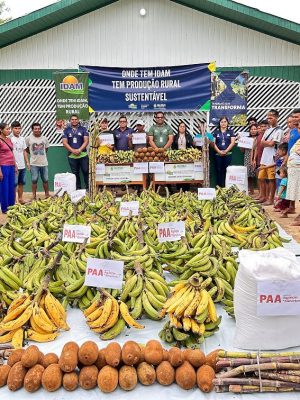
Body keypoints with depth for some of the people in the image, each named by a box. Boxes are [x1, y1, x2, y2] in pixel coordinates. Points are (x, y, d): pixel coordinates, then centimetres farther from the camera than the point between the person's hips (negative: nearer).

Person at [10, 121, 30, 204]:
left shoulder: (22, 139, 11)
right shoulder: (10, 139, -10)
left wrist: (27, 162, 11)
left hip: (22, 165, 7)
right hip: (15, 166, -7)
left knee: (22, 183, 13)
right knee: (14, 184, -2)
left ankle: (20, 198, 24)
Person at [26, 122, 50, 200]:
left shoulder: (44, 138, 3)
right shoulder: (28, 138, -5)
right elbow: (26, 149, 6)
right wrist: (33, 154, 11)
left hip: (44, 162, 2)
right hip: (34, 163, -2)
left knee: (45, 180, 10)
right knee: (34, 180, 2)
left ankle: (47, 195, 22)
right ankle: (34, 196, 11)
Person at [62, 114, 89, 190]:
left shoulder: (83, 129, 5)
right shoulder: (66, 130, 7)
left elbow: (86, 141, -2)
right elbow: (65, 142, 0)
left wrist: (79, 150, -15)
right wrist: (73, 150, -13)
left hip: (83, 155, -1)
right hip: (72, 156, 1)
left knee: (86, 172, -2)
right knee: (75, 174, 7)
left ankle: (88, 188, 6)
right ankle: (78, 189, 15)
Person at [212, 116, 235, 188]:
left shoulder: (230, 131, 8)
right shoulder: (216, 132, 10)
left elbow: (233, 142, 0)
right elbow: (213, 143, 2)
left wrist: (226, 151, -10)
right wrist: (219, 151, -10)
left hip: (228, 154, -1)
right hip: (218, 154, 1)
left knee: (226, 170, -2)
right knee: (218, 170, 1)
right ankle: (218, 186, 4)